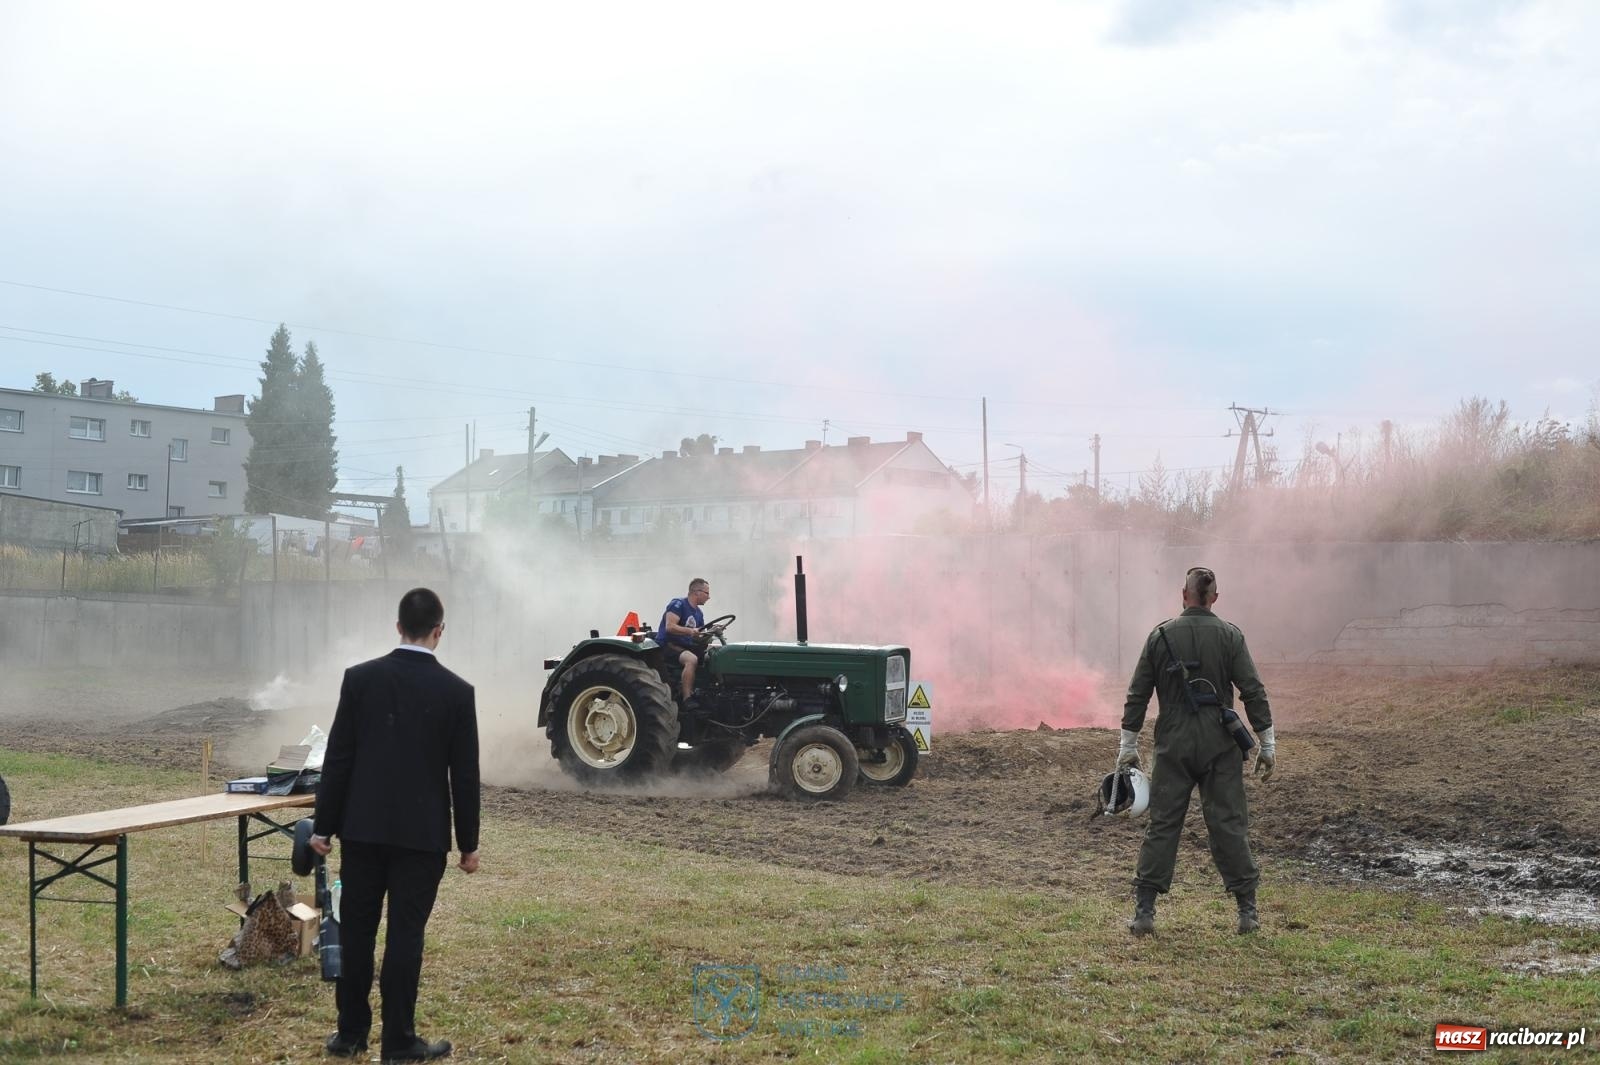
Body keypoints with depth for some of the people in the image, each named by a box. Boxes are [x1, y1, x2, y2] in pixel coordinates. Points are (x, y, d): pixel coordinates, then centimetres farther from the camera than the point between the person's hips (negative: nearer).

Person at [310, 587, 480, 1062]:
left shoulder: (359, 677, -4)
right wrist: (468, 843, 5)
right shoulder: (457, 691, -7)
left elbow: (337, 758, -2)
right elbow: (464, 774, -4)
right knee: (405, 934, 3)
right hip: (423, 832, -2)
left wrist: (324, 825, 5)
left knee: (356, 930, 11)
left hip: (363, 827, 2)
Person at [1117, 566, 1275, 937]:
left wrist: (1128, 747, 9)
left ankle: (1144, 911, 3)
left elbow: (1137, 695, 2)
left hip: (1173, 747, 1)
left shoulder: (1161, 636, 1)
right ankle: (1247, 910, 8)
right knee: (1229, 824, 5)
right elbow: (1254, 693, -4)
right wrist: (1267, 745, 3)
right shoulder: (1230, 636, -2)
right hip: (1219, 747, 0)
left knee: (1162, 825, 4)